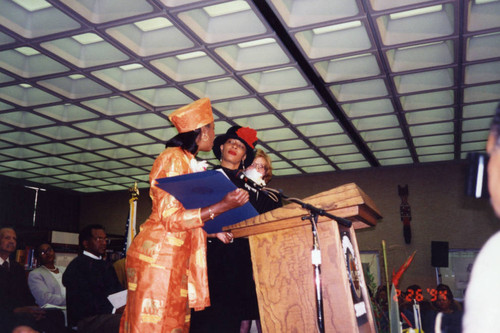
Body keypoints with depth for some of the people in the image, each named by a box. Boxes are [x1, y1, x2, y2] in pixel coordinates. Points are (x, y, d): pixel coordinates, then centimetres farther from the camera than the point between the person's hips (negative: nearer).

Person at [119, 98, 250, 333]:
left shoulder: (190, 163, 17)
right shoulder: (172, 159, -10)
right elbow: (170, 218, -17)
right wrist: (223, 206, -22)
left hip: (178, 258, 9)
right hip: (158, 255, -9)